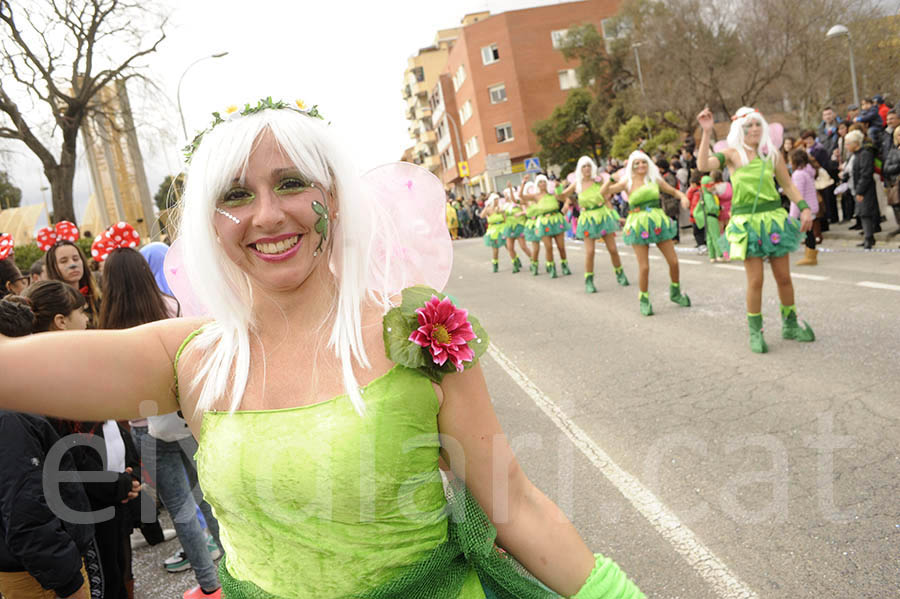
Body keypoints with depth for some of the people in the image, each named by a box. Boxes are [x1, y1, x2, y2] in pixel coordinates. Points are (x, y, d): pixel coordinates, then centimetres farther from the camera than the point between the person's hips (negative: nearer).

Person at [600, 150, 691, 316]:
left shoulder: (655, 179, 7)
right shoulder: (628, 183, 1)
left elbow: (674, 191, 16)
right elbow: (603, 192, -4)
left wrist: (683, 197, -4)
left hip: (658, 221, 3)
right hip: (638, 224, -3)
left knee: (673, 261, 4)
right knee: (644, 267, -4)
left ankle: (675, 293, 28)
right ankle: (644, 299, 16)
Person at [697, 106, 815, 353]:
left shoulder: (772, 154, 6)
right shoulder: (732, 154, -2)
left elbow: (788, 186, 11)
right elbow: (703, 165, -19)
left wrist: (804, 208, -2)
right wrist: (706, 132, -24)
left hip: (774, 218, 3)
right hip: (746, 222, -3)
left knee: (784, 277, 8)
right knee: (755, 281, -2)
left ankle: (790, 325, 27)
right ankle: (755, 332, 12)